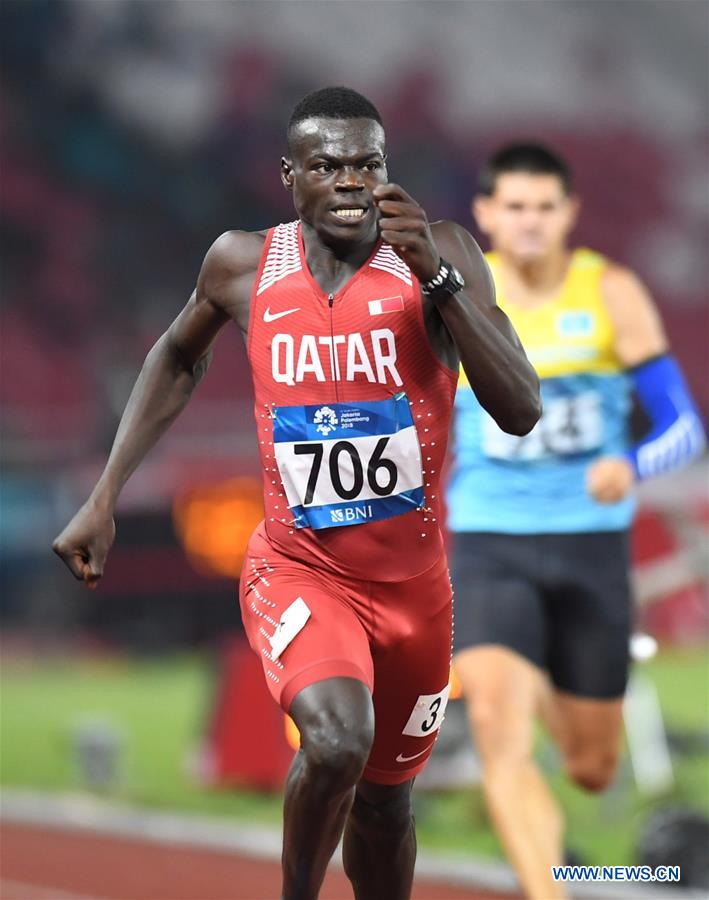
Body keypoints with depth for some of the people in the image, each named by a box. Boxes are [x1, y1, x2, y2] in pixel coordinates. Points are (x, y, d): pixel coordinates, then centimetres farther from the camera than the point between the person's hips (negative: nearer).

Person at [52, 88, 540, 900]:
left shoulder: (440, 255, -10)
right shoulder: (244, 265, -5)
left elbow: (521, 413, -18)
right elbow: (178, 357, 17)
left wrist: (438, 278, -27)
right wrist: (105, 497, 10)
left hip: (412, 584, 1)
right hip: (298, 569, -1)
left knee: (384, 801, 16)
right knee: (336, 741, -30)